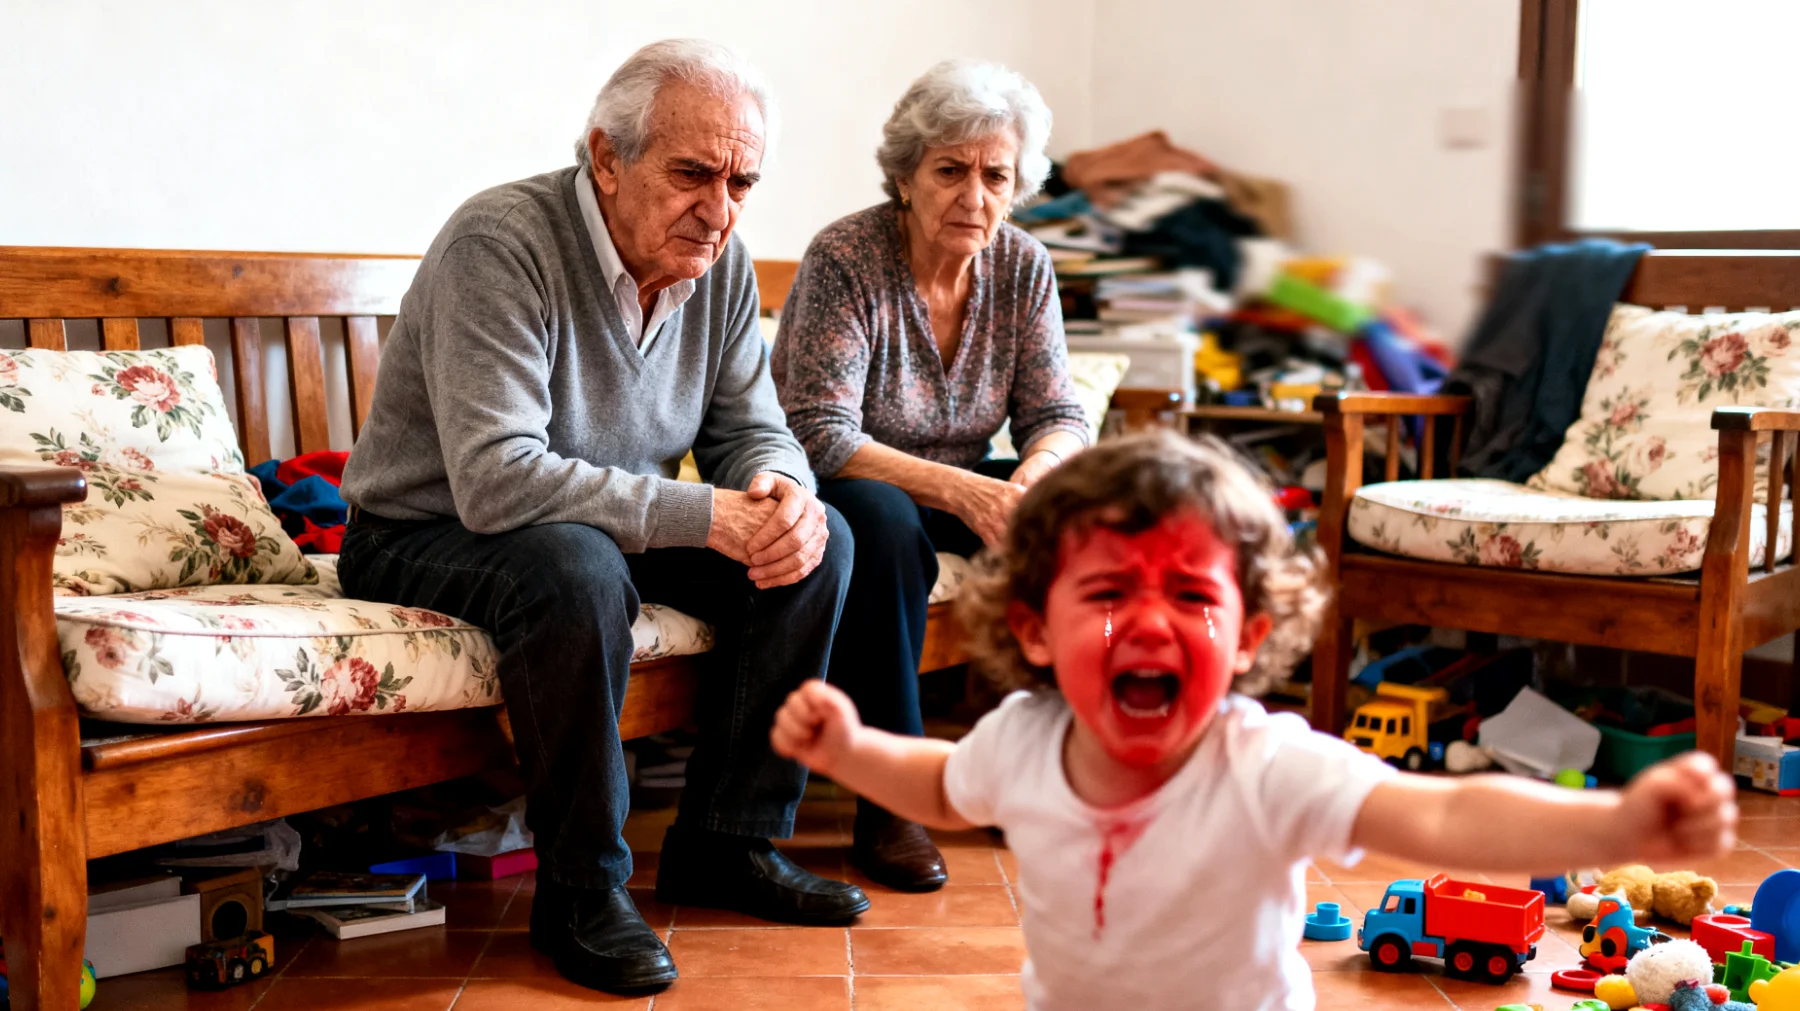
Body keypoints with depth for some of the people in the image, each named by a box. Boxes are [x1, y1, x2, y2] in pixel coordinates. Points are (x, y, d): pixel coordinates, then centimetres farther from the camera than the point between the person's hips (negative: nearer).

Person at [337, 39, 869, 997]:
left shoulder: (719, 262, -4)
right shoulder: (501, 242, -27)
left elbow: (752, 430, 3)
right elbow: (495, 481, -35)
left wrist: (782, 491, -23)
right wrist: (703, 516, -36)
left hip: (608, 522, 7)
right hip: (424, 534, -7)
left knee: (816, 539, -8)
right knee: (577, 568, -38)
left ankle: (725, 843, 1)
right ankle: (579, 890, -18)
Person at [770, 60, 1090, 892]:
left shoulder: (1022, 268, -3)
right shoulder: (844, 259, -19)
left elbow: (1058, 416, -4)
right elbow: (823, 438, -26)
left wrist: (1032, 476, -29)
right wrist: (959, 490, -38)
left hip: (959, 486, 5)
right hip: (839, 490, -5)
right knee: (884, 524, -38)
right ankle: (886, 807, -27)